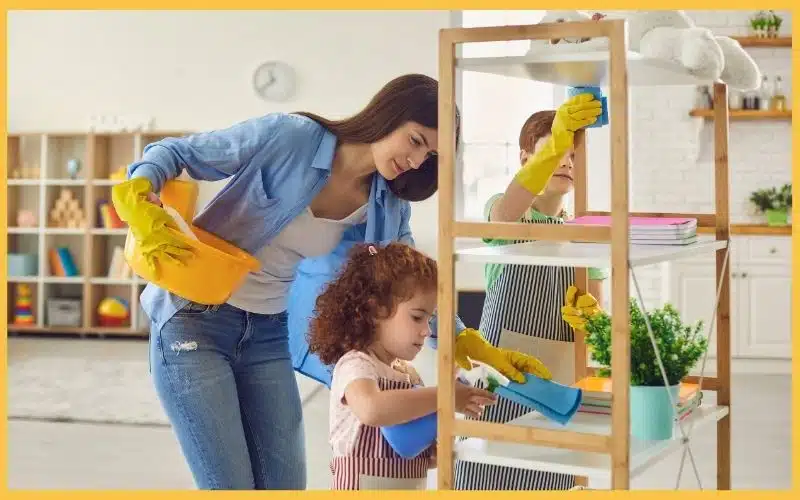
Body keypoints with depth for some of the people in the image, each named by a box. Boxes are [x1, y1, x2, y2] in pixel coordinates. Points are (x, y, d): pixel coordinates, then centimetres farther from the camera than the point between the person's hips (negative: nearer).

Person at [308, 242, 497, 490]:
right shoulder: (355, 365, -16)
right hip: (363, 487, -8)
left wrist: (434, 453, -3)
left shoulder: (409, 374, 8)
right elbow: (372, 409, -40)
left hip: (413, 487, 8)